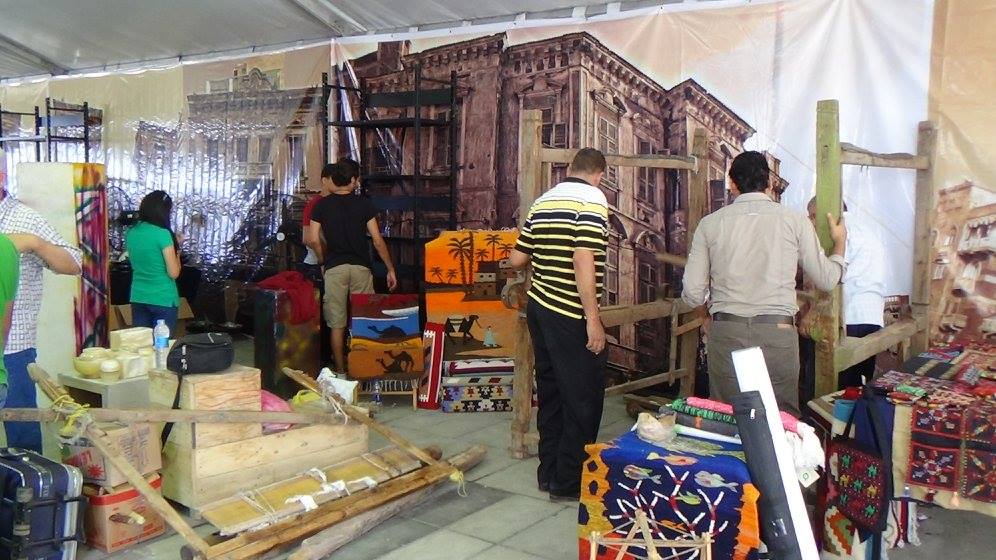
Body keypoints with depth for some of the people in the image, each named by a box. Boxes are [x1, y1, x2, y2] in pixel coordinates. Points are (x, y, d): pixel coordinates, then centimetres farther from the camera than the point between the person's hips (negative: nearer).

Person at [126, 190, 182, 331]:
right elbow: (173, 273, -15)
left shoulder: (131, 233, 4)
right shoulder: (163, 234, -16)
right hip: (163, 300, -6)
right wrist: (176, 250, 1)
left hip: (138, 298, 6)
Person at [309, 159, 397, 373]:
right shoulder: (364, 204, -2)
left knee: (337, 324, 6)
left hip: (334, 269, 1)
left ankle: (340, 371, 11)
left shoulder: (322, 206, 1)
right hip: (360, 267, 0)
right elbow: (377, 240, -4)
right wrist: (390, 269, 3)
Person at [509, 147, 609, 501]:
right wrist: (593, 320, -20)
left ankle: (548, 472, 26)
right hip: (571, 316, -8)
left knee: (550, 393, 17)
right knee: (583, 400, 3)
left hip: (539, 309, 8)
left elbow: (517, 260, 16)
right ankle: (568, 483, 11)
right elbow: (583, 262, -21)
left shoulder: (542, 201, 12)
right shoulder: (592, 199, -10)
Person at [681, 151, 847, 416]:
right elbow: (826, 280, 11)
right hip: (778, 332, 0)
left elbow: (692, 295, 3)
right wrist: (839, 244, 30)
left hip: (726, 334, 1)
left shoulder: (710, 223, 4)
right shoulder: (795, 220, 3)